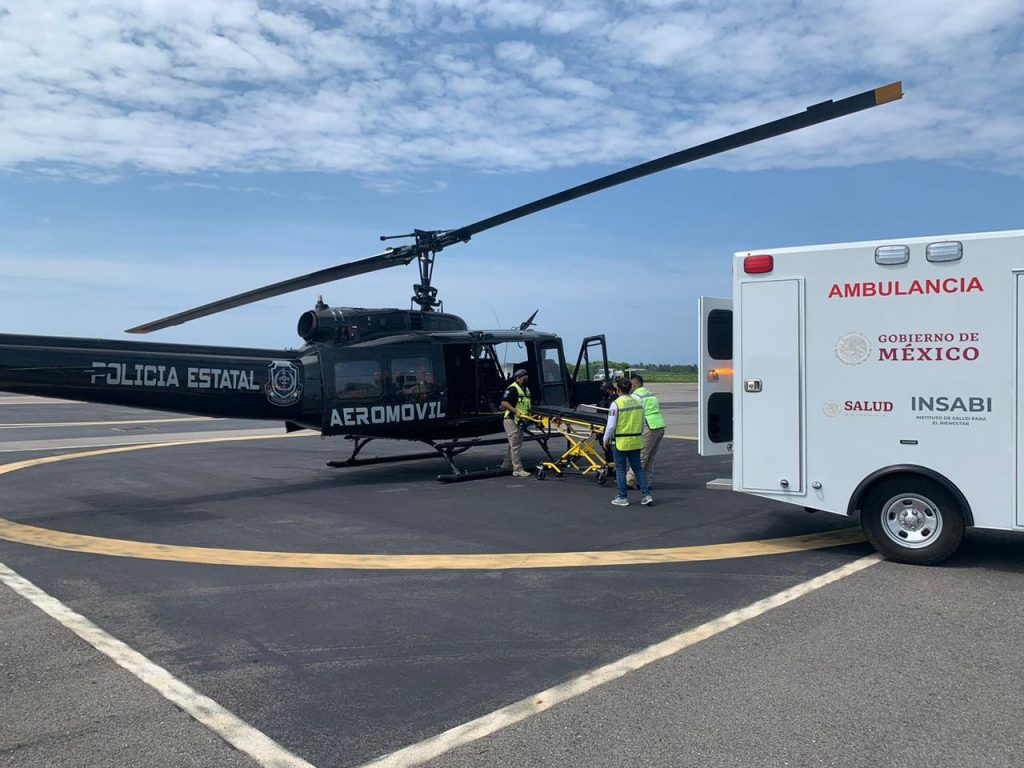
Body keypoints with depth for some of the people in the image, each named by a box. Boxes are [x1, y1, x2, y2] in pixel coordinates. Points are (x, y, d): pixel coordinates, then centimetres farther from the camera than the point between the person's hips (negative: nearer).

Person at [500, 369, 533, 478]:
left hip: (520, 421, 10)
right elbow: (504, 403, -22)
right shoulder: (512, 388, -15)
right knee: (515, 445, -8)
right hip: (511, 420, -10)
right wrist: (516, 411, -28)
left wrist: (529, 414, 14)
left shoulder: (526, 389, 16)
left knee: (515, 444, 16)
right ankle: (517, 469, -6)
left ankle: (506, 464, 29)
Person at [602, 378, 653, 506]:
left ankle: (622, 498, 10)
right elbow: (643, 422, 11)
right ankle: (646, 495, 9)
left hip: (620, 442, -5)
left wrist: (605, 439, -1)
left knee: (620, 469, 6)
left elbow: (611, 425, -14)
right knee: (638, 468, 13)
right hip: (636, 442, 5)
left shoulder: (616, 404, -14)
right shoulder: (638, 402, 4)